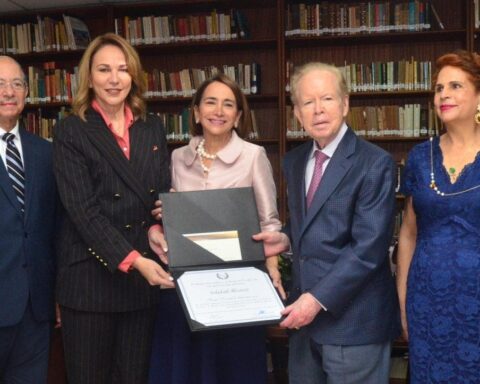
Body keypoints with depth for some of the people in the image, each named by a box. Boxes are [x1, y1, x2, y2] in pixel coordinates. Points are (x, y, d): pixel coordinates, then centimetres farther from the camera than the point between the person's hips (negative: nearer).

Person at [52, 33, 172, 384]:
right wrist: (132, 259, -21)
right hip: (91, 275, -4)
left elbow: (165, 193, 12)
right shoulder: (71, 132, -4)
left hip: (144, 274, 4)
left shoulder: (153, 128, 10)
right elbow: (83, 209, -12)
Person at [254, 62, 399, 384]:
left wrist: (318, 299, -20)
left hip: (352, 317, -6)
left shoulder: (375, 164, -13)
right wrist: (287, 238, 0)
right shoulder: (294, 161, 9)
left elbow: (367, 247, -18)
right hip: (305, 311, 6)